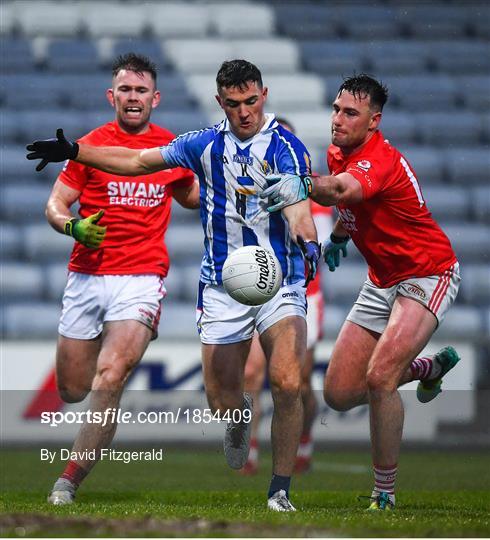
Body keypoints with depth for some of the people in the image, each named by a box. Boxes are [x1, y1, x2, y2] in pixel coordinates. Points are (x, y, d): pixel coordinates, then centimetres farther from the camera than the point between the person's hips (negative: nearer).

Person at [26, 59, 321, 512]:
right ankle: (240, 419, 40)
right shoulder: (204, 145, 7)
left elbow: (297, 203, -22)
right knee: (222, 399, 1)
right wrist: (73, 151, 15)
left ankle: (280, 491, -6)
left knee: (288, 385, -19)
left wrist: (307, 242, -42)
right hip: (222, 285, 3)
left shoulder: (285, 146, -7)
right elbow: (138, 161, 18)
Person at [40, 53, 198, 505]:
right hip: (87, 277, 1)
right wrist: (74, 226, -16)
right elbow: (55, 204, 5)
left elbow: (191, 196, 28)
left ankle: (68, 483, -17)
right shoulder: (90, 145, 4)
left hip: (142, 277, -1)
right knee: (71, 391, 4)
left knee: (109, 380, -21)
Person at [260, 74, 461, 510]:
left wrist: (305, 187, -69)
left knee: (379, 378, -27)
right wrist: (339, 235, 19)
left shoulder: (381, 160, -27)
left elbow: (344, 189, -52)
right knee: (339, 394, 4)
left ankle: (384, 495, -13)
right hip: (382, 280, 9)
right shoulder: (338, 154, 1)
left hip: (427, 274, -9)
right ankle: (430, 367, 32)